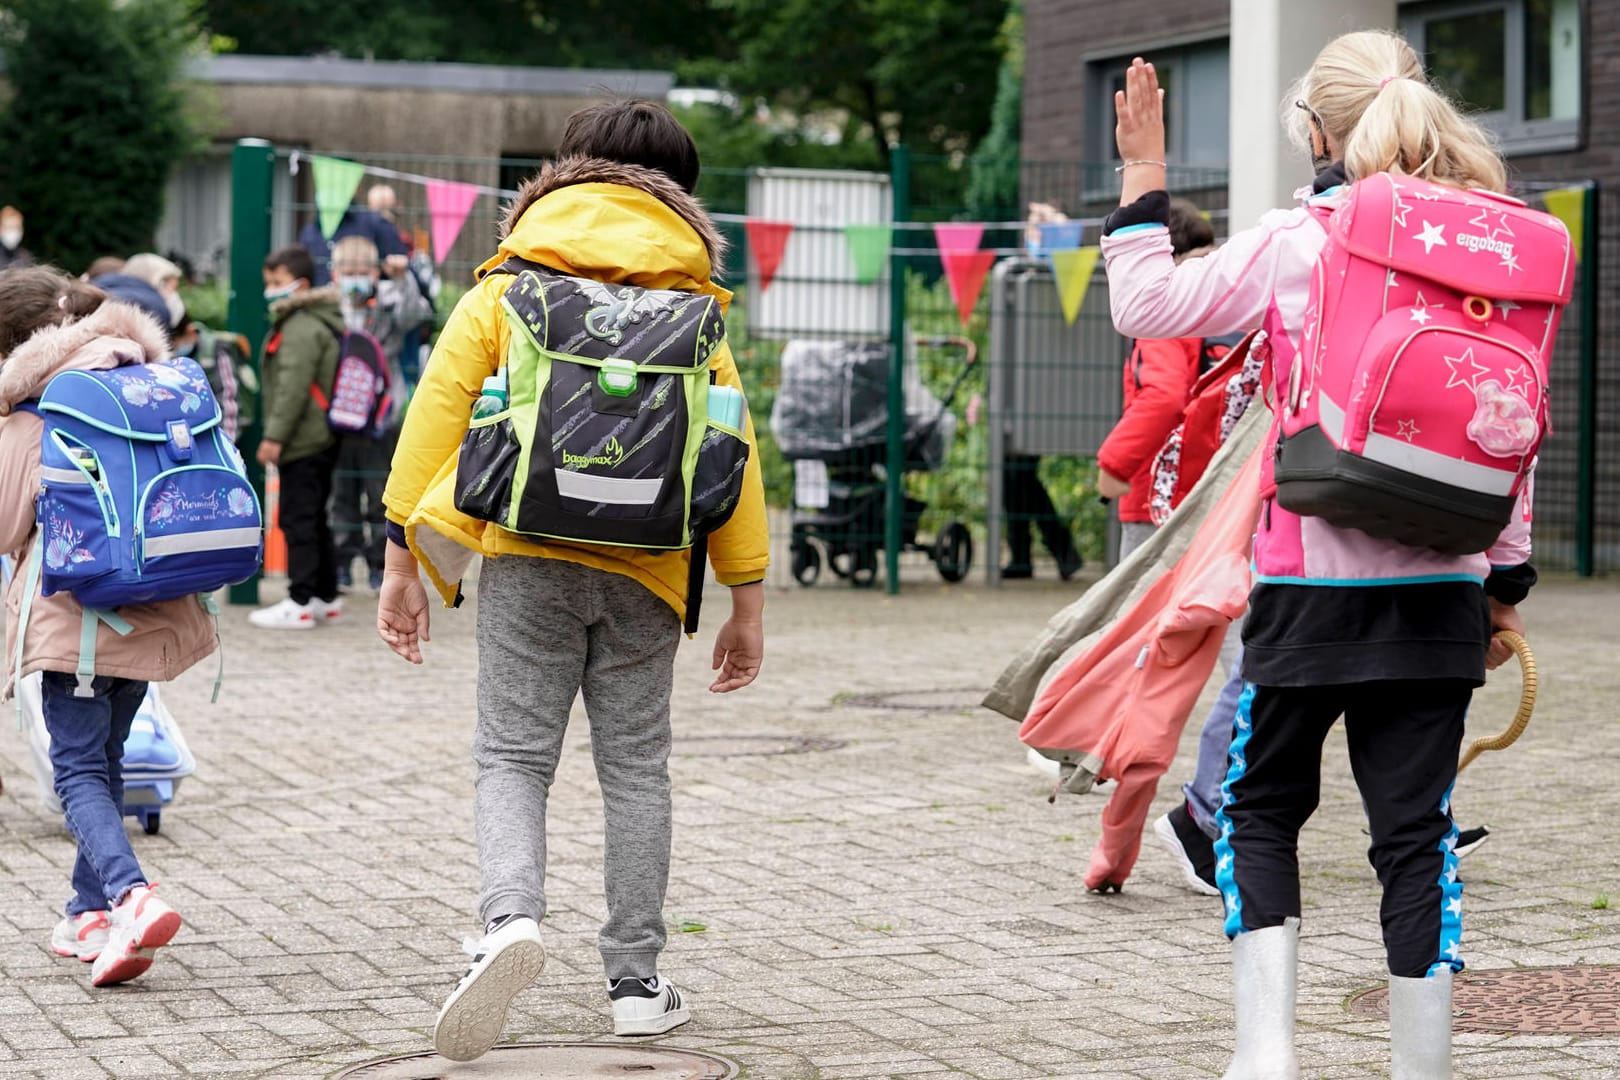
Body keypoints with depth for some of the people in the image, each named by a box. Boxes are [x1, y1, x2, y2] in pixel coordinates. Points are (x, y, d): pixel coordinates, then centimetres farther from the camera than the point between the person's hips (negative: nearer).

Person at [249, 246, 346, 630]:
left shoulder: (302, 328, -15)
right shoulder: (319, 322, 20)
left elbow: (293, 387, -22)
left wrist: (275, 436, -22)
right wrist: (277, 434, 26)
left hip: (303, 440, -11)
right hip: (321, 439, 11)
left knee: (298, 519, -9)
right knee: (314, 519, 16)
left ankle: (300, 604, -9)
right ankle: (326, 598, 21)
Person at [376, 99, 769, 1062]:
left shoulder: (506, 286, 8)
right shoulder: (693, 304, 10)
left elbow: (437, 411, 2)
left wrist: (402, 559, 5)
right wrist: (748, 601, 10)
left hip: (528, 558, -1)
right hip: (646, 569, 1)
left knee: (514, 757, 5)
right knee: (636, 767, 11)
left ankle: (511, 917, -22)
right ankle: (636, 981, 13)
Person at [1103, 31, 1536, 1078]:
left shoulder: (1298, 243, -7)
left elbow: (1149, 304, -5)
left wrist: (1144, 176, 7)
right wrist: (1507, 580, 15)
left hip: (1315, 582, -3)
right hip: (1440, 585, 3)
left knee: (1261, 809, 12)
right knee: (1417, 828, 7)